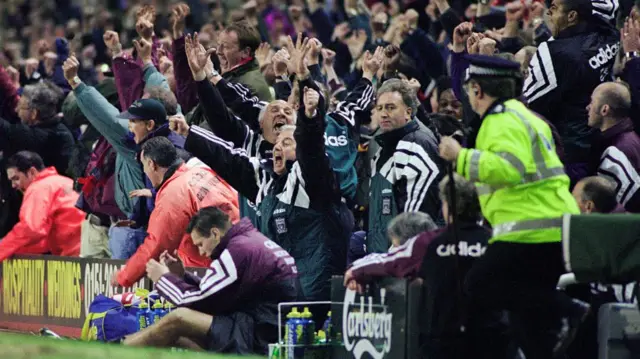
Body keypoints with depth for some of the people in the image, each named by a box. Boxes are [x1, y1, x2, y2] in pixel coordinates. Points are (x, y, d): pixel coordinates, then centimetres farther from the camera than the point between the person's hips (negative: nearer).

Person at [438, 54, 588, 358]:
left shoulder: (502, 122, -10)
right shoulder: (525, 115, 23)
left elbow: (509, 168, -27)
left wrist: (461, 157, -22)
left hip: (532, 229, -10)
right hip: (558, 229, 10)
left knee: (480, 286, -11)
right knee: (526, 301, 14)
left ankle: (565, 311, -19)